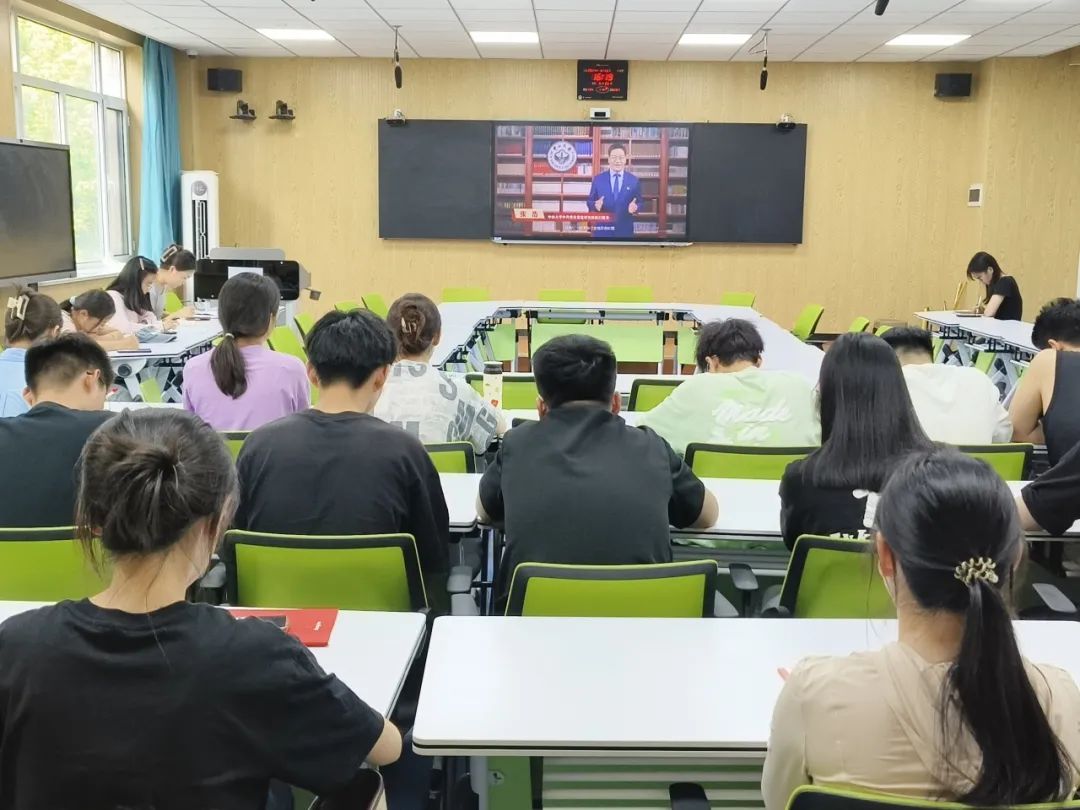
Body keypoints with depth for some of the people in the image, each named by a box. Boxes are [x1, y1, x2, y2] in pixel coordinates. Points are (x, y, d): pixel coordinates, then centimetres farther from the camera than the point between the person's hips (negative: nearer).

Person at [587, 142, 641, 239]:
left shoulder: (634, 180, 5)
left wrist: (635, 207, -16)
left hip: (625, 230, 1)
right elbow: (590, 201, 6)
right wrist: (595, 205, -17)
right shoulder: (598, 179, 5)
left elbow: (639, 202, 7)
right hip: (603, 229, 0)